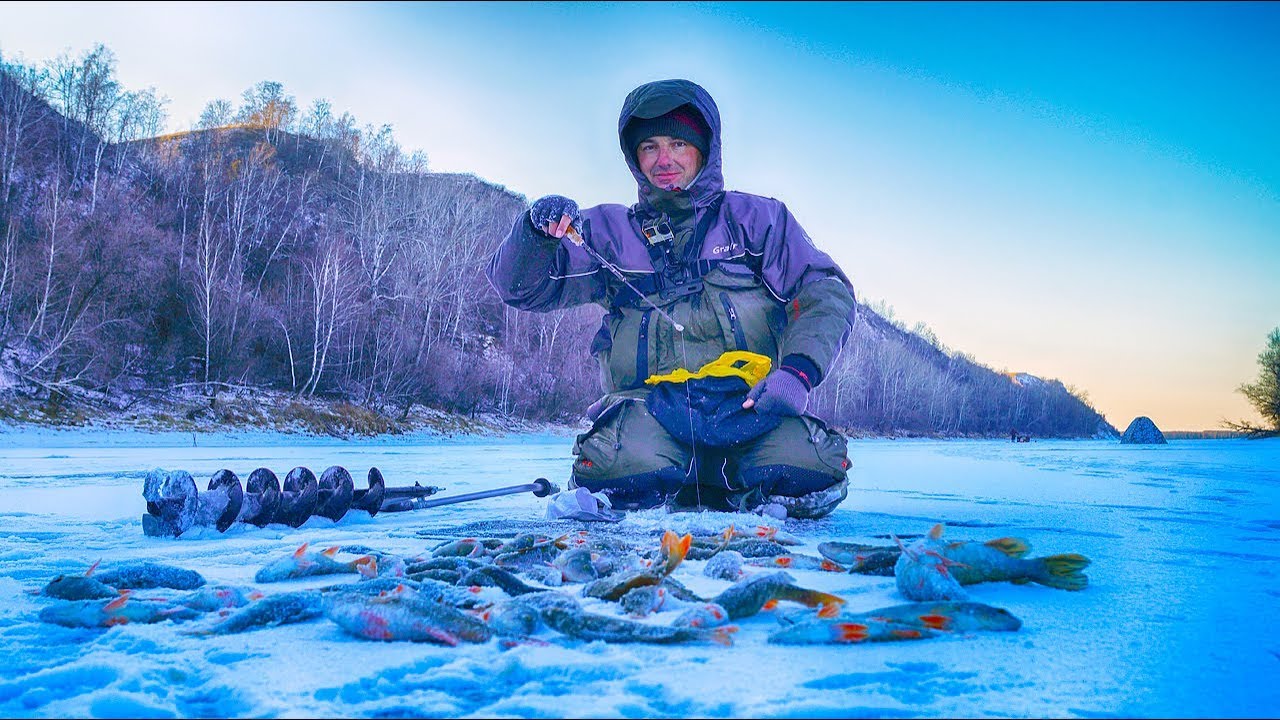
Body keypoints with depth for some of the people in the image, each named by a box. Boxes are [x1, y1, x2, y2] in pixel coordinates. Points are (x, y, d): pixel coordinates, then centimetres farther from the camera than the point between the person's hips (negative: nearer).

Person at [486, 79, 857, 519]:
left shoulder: (756, 218, 16)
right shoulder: (608, 230, 17)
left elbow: (828, 292, 9)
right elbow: (520, 286, 12)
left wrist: (798, 372, -10)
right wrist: (538, 230, -11)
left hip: (747, 402, 0)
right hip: (650, 403, 0)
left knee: (808, 475, -31)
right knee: (620, 469, -34)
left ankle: (724, 484, 3)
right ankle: (677, 486, 2)